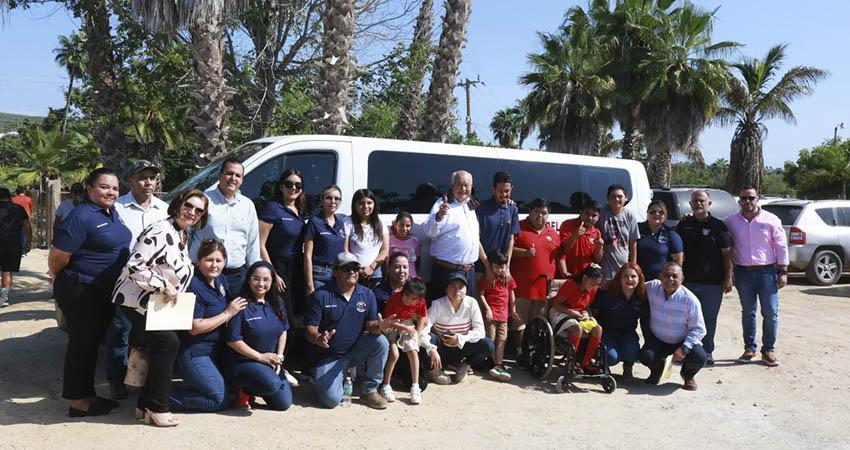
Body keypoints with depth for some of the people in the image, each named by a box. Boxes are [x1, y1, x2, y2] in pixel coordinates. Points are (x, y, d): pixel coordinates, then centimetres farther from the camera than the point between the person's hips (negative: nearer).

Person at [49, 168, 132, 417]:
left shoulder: (112, 213, 8)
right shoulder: (81, 217, -19)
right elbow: (57, 257, -20)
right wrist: (60, 279, -1)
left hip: (105, 291, 9)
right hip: (81, 292, -8)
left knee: (94, 341, 16)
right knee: (82, 342, 0)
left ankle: (88, 394, 28)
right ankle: (79, 401, 11)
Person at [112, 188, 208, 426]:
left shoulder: (184, 236, 10)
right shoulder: (160, 231, -22)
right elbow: (134, 267, -26)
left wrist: (174, 292, 12)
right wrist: (164, 286, -25)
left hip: (158, 304, 10)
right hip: (137, 300, -10)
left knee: (159, 348, 12)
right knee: (168, 343, -15)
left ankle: (145, 406, 26)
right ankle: (157, 407, -1)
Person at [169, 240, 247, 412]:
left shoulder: (220, 280, 6)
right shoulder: (193, 286, -21)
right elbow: (195, 328, -23)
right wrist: (228, 313, -17)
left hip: (215, 351, 9)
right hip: (194, 354, -9)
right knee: (221, 399, -6)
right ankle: (164, 396, -1)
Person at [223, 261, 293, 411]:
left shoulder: (277, 303, 5)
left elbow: (283, 331, 13)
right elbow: (233, 340, -16)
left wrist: (279, 357, 0)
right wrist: (261, 357, -14)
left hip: (270, 361, 7)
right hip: (242, 361, -6)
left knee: (284, 403, -1)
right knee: (272, 384, -33)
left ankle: (252, 387, 24)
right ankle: (244, 391, -1)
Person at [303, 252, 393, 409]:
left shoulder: (367, 294, 0)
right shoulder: (321, 295, -11)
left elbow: (370, 325, -2)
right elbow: (310, 330, -12)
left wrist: (379, 326, -27)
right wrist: (318, 338, -36)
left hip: (355, 350, 4)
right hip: (328, 356, -3)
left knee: (381, 342, -25)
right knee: (331, 399, -22)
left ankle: (369, 390, -5)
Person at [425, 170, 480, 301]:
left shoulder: (471, 205, 14)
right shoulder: (443, 204, -4)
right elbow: (430, 232, -18)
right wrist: (439, 216, -35)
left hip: (469, 271, 6)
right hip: (446, 271, -6)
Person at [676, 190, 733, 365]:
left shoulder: (718, 226, -1)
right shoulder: (684, 224, 9)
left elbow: (727, 253, -2)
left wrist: (728, 277, -7)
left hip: (713, 282, -3)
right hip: (688, 281, 3)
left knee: (709, 318, 6)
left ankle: (708, 351, 18)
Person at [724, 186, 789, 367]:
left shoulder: (771, 220, 1)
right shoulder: (731, 222, 4)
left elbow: (781, 247, 2)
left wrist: (782, 272, -1)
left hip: (767, 272, -1)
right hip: (743, 272, 1)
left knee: (770, 313, -1)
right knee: (748, 312, 10)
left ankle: (769, 350, 10)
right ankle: (749, 348, 18)